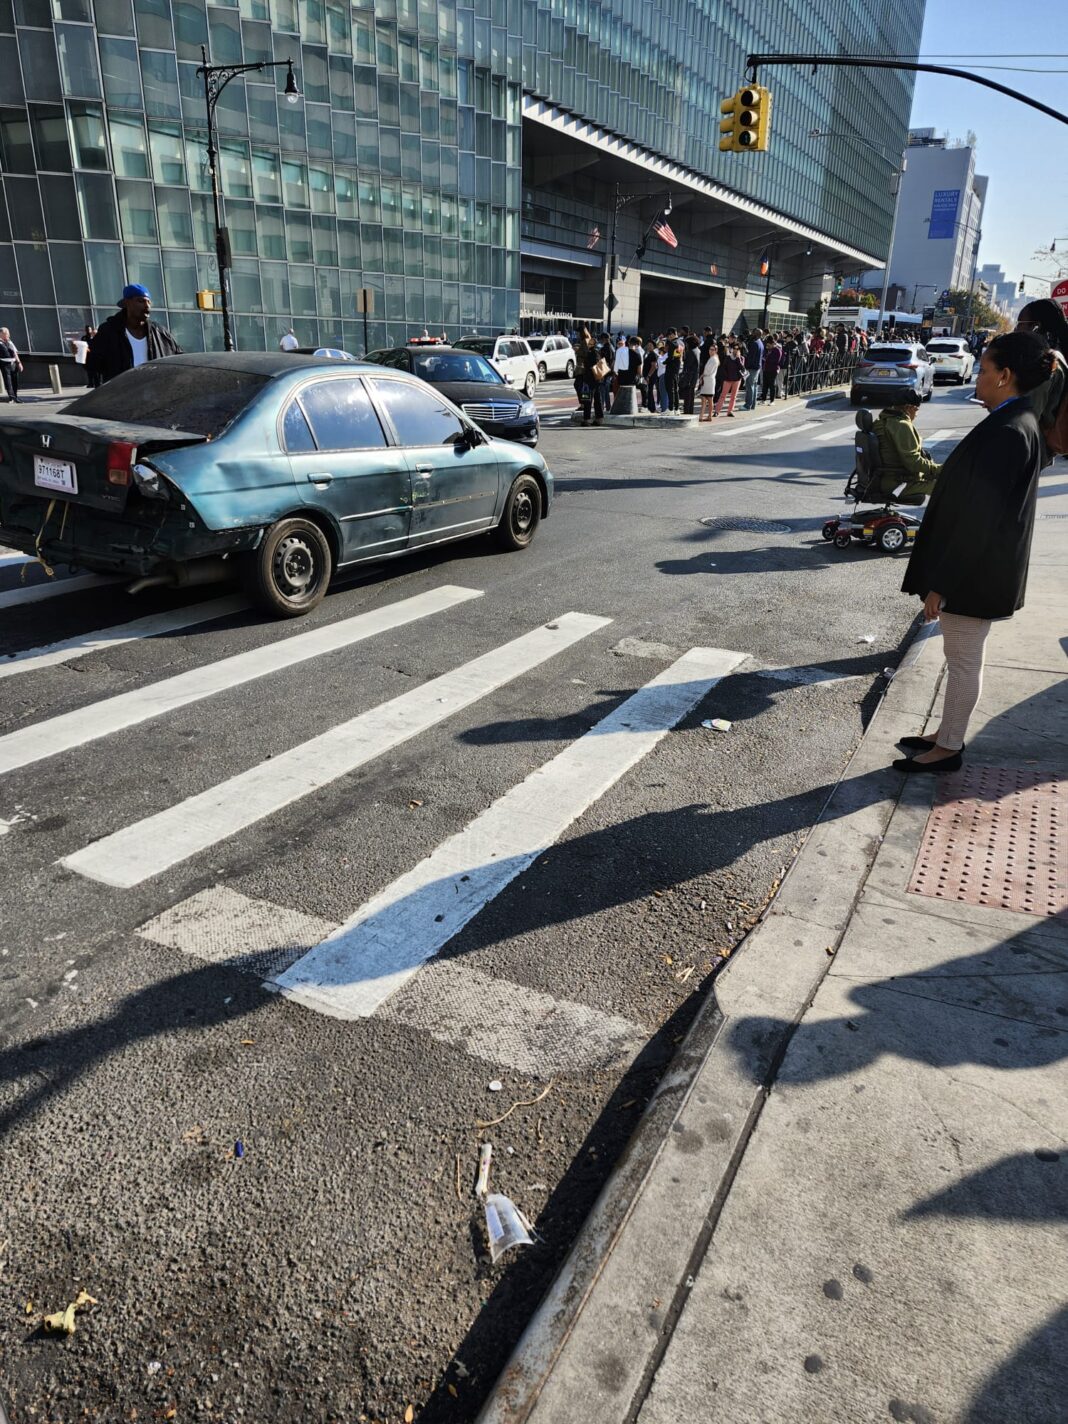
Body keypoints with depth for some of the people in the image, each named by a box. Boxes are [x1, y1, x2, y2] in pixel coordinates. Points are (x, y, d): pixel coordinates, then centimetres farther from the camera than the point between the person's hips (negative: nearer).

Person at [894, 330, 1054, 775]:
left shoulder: (1007, 433, -23)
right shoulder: (1015, 422, 8)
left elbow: (978, 517, -24)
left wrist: (942, 582, -20)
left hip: (973, 570, -10)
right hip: (975, 567, 10)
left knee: (963, 660, 3)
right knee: (961, 657, 18)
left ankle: (949, 747, 17)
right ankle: (948, 734, 32)